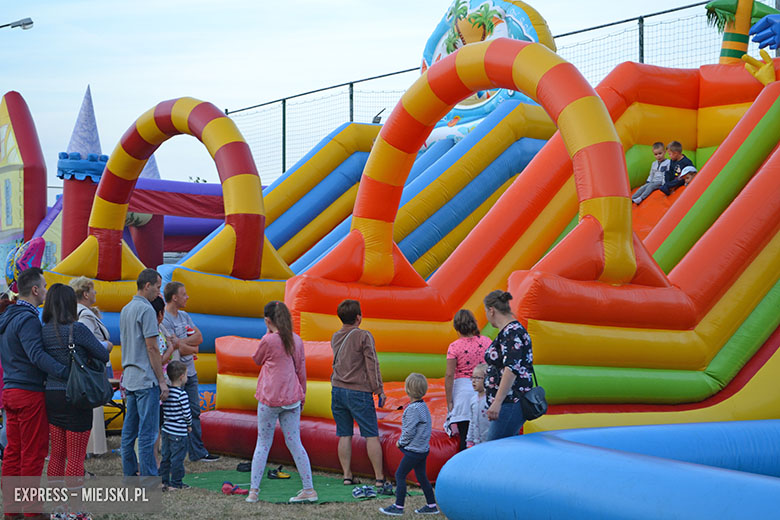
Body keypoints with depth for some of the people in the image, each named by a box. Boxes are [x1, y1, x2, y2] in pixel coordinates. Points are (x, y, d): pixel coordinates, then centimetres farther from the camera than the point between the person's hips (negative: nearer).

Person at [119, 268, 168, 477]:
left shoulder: (125, 310, 15)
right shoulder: (146, 309, -13)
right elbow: (151, 347, -15)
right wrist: (162, 381, -12)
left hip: (130, 378, 9)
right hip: (146, 379, -9)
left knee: (129, 431, 10)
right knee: (147, 432, -7)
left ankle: (129, 475, 15)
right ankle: (149, 479, -6)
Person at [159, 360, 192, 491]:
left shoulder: (166, 392, 4)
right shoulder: (181, 394, -18)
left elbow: (164, 411, 12)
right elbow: (187, 413, -14)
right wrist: (189, 425, 4)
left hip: (166, 430, 7)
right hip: (178, 433, -7)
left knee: (166, 456, 14)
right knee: (177, 458, 1)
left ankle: (164, 481, 18)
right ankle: (176, 483, 7)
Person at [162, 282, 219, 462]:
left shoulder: (184, 316, 14)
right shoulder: (164, 320, -15)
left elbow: (199, 337, 6)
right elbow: (178, 348, -19)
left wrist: (182, 342, -11)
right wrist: (193, 348, -1)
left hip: (190, 372, 9)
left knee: (194, 412, 12)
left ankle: (198, 452, 18)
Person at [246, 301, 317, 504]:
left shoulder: (268, 340, -12)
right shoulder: (296, 340, 4)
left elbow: (257, 359, 8)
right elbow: (301, 370, 10)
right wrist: (302, 394, 22)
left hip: (269, 399, -4)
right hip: (292, 399, 4)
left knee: (263, 443, 5)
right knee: (294, 443, 8)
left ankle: (253, 490, 3)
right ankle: (309, 489, 5)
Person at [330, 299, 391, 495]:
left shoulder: (335, 337, 9)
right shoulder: (364, 336, -9)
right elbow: (372, 365, -9)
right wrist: (379, 389, -3)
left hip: (338, 390, 6)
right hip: (359, 391, -6)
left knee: (344, 435, 10)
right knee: (371, 435, -1)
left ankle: (347, 476, 10)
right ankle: (380, 479, -2)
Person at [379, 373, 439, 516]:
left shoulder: (413, 409, -21)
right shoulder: (423, 406, 9)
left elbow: (409, 431, -22)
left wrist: (401, 442, -5)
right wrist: (403, 442, 14)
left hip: (414, 450, -10)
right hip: (423, 448, 10)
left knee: (400, 475, -2)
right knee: (421, 476, 16)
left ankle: (398, 506, 0)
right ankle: (431, 506, 20)